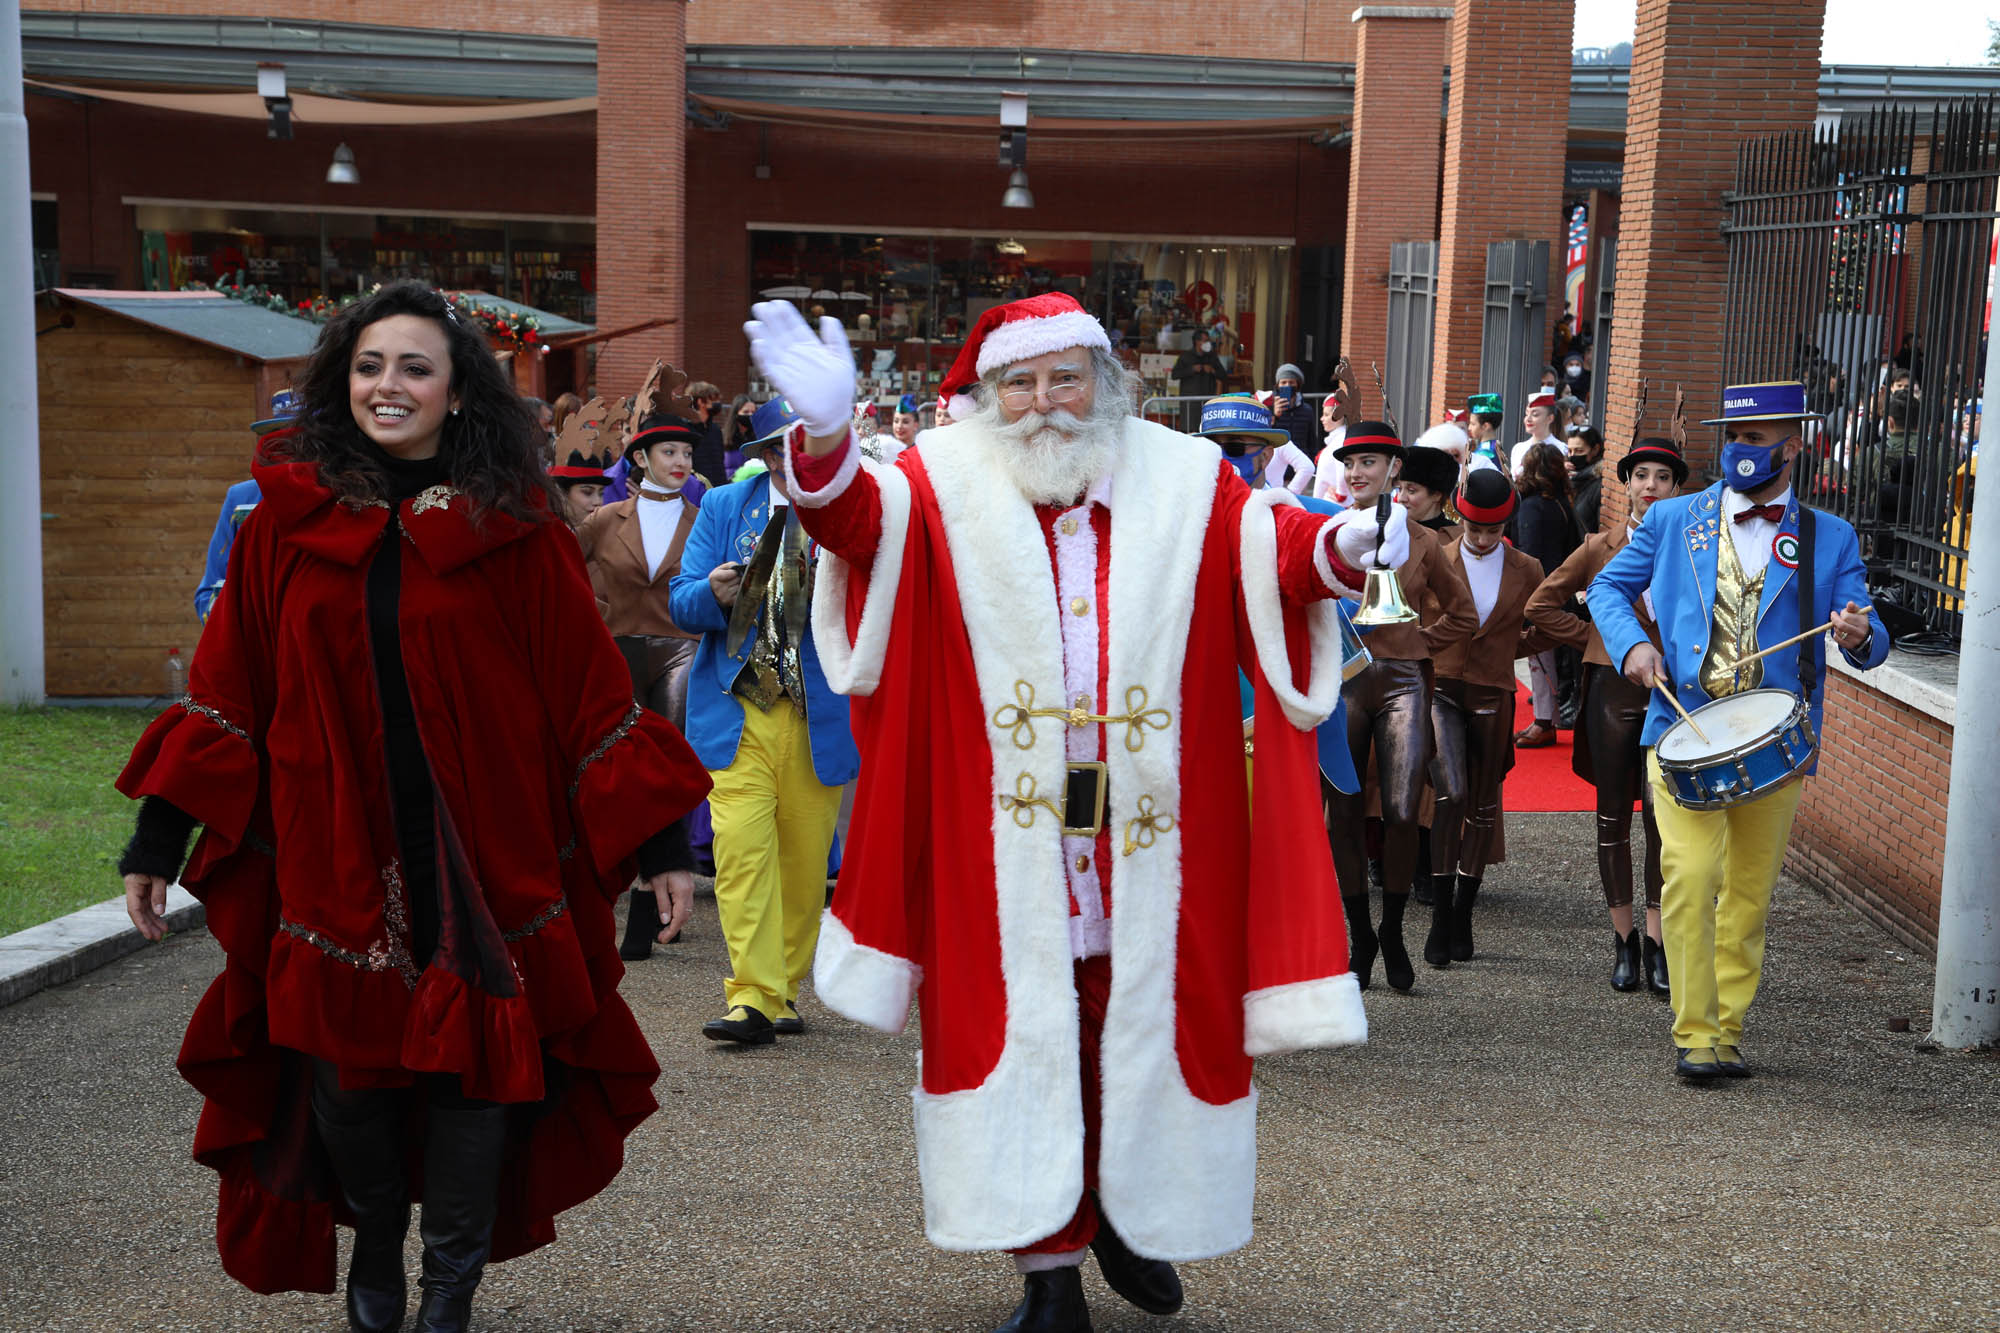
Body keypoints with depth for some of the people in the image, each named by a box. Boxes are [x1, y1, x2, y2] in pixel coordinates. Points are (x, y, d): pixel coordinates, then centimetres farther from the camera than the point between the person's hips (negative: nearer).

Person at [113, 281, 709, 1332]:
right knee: (344, 1080, 6)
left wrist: (654, 838, -3)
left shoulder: (514, 532, -1)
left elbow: (589, 693, 0)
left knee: (474, 1066, 2)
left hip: (484, 862, -1)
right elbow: (229, 690, 6)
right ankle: (375, 1242, 36)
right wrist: (159, 836, 3)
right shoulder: (288, 519, 4)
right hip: (334, 861, 1)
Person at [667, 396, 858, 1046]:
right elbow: (682, 605, 8)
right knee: (742, 851, -11)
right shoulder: (724, 507, 10)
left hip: (819, 716, 0)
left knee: (803, 859, 6)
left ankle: (783, 991, 21)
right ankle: (753, 998, -8)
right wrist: (714, 595, -14)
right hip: (738, 713, 0)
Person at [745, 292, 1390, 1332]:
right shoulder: (946, 487, 1)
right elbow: (861, 520, -16)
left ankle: (1130, 1212, 37)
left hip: (1151, 839, 1)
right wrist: (825, 436, -38)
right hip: (1004, 844, -1)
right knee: (1021, 1038, 4)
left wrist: (1338, 546, -32)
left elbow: (1269, 548, -9)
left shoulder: (1184, 485, 5)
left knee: (1142, 1030, 11)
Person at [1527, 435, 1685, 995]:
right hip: (1613, 692, 1)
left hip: (1671, 696, -1)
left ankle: (1656, 941, 4)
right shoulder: (1599, 548, 3)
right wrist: (1596, 639, 5)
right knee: (1613, 815, 5)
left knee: (1662, 813, -5)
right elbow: (1541, 606, 10)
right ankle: (1624, 939, 15)